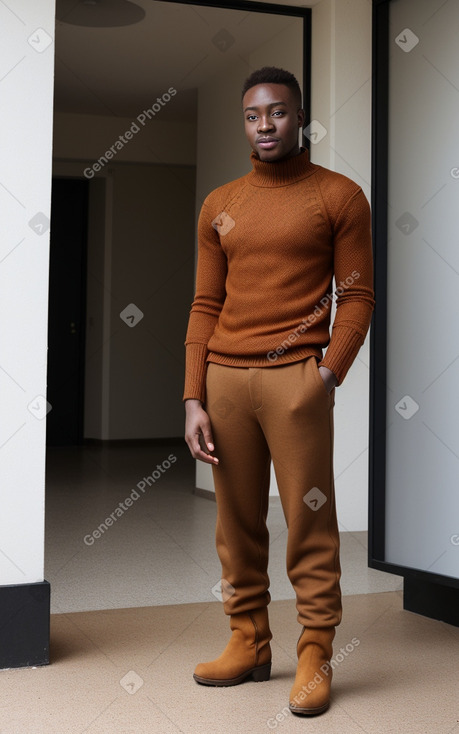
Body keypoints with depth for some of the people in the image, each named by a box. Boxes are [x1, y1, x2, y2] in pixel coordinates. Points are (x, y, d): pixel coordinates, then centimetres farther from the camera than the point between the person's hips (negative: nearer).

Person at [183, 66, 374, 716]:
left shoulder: (339, 196, 3)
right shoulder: (220, 206, 15)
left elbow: (358, 296, 0)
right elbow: (205, 306, 12)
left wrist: (328, 375, -12)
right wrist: (194, 399, 4)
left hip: (295, 377, -4)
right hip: (223, 377, 4)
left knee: (309, 522, -3)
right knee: (237, 522, 9)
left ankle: (315, 656, 6)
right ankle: (248, 643, 20)